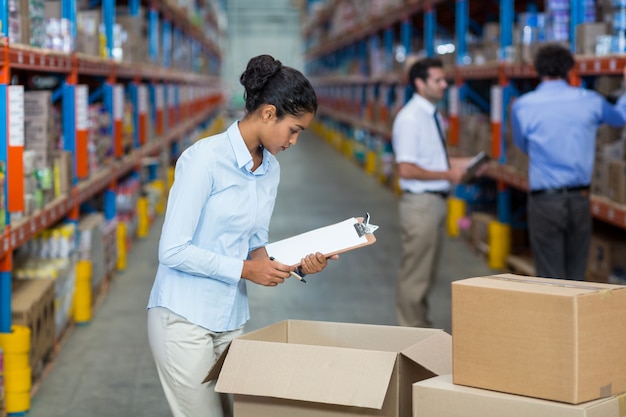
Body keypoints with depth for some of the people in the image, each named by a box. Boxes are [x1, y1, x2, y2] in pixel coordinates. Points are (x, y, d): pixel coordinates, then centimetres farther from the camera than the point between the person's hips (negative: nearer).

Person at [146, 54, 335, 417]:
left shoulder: (271, 169, 6)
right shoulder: (205, 158, -17)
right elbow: (173, 250, -18)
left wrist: (296, 265, -6)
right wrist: (245, 269, -17)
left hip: (232, 319, 7)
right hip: (185, 317, -7)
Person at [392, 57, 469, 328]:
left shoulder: (433, 116, 11)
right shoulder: (410, 118, -17)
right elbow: (406, 169, -22)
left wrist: (459, 163, 8)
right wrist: (448, 174, -18)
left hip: (437, 201, 9)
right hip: (421, 202, -9)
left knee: (429, 272, 18)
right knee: (416, 273, -1)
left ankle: (422, 327, 29)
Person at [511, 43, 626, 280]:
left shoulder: (522, 106, -5)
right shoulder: (590, 101, 0)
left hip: (544, 202, -2)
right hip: (580, 199, 2)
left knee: (550, 277, 2)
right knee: (576, 276, 10)